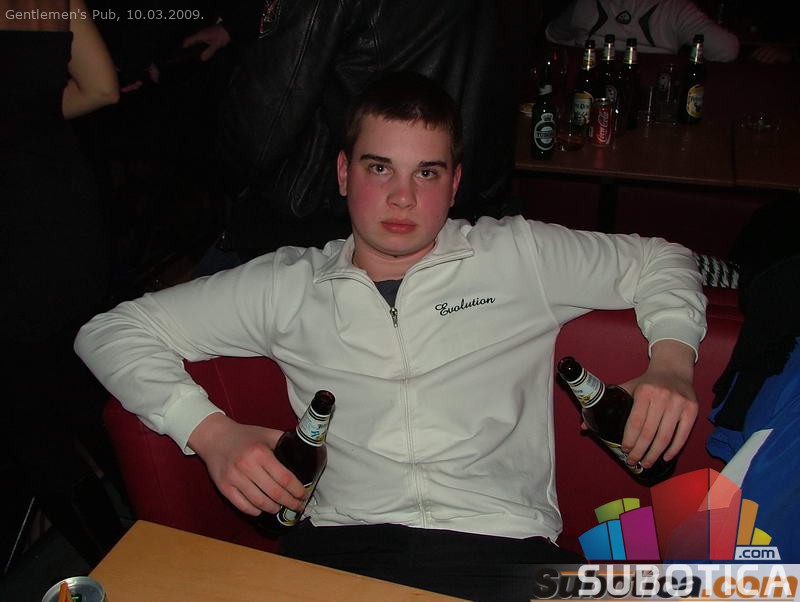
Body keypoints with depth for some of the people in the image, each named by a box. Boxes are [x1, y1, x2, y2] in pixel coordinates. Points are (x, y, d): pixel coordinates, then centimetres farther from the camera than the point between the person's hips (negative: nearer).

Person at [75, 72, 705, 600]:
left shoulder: (518, 255, 11)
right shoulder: (291, 285, 11)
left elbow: (657, 260, 23)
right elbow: (113, 330, 14)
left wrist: (671, 363, 3)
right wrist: (210, 430, -1)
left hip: (501, 546, 1)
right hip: (342, 546, 0)